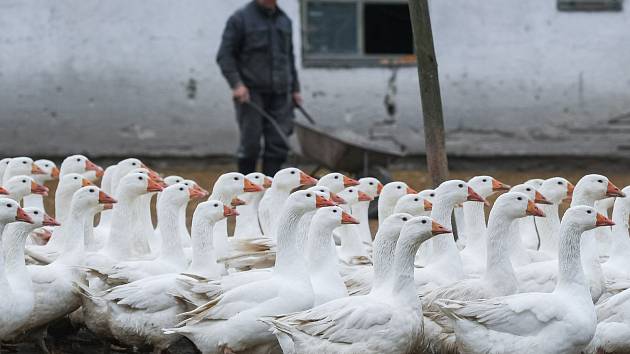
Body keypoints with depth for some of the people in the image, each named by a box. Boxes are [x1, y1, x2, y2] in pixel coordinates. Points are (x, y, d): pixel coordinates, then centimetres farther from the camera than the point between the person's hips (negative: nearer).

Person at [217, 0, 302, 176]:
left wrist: (295, 88, 18)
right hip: (251, 93, -5)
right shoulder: (240, 19, -2)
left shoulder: (284, 21, 14)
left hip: (279, 94, 5)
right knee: (250, 144, -4)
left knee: (278, 143, -2)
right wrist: (236, 84, -16)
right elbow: (224, 55, -5)